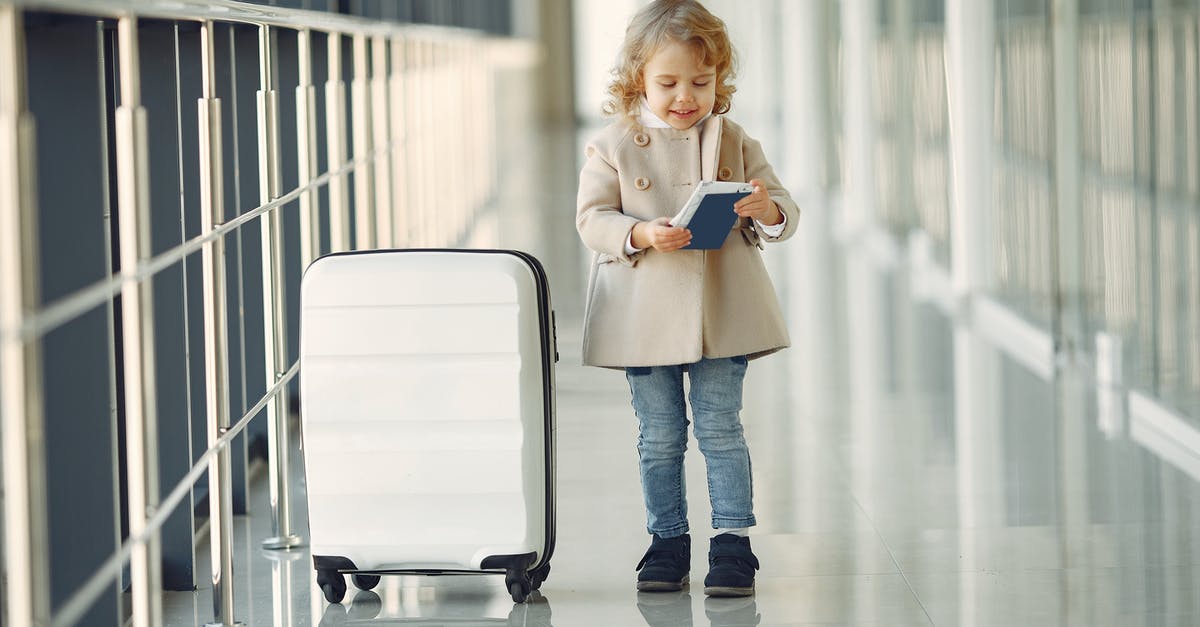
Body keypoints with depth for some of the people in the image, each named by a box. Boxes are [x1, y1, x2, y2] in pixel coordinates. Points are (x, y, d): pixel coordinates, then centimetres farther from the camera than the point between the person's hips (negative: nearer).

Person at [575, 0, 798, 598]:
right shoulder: (612, 145, -1)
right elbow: (591, 218, -4)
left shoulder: (734, 142, 4)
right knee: (659, 437, 9)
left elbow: (783, 212, 4)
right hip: (645, 317, 0)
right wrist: (642, 235, -22)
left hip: (721, 313, 0)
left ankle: (733, 541, 7)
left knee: (721, 430, 2)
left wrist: (768, 211, -20)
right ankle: (667, 539, 19)